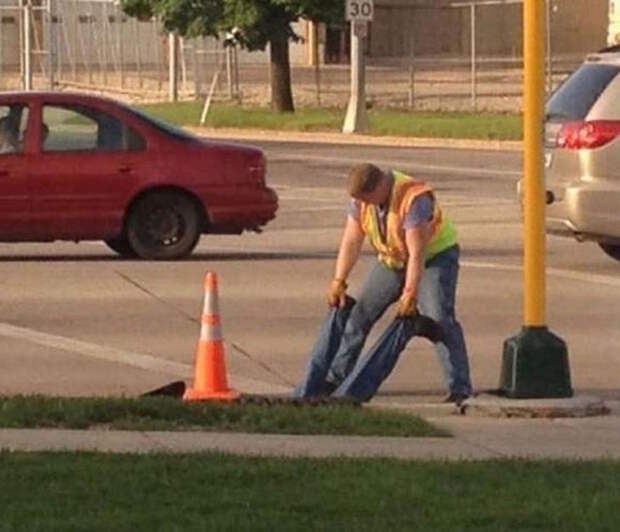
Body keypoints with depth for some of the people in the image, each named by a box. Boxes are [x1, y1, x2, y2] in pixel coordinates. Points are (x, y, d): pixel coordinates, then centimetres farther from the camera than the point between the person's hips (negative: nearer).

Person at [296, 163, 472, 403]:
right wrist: (338, 281, -15)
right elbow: (351, 241, -9)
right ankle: (334, 378, 16)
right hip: (392, 259, 7)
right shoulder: (361, 198, -14)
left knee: (440, 319, -23)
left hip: (434, 255, -7)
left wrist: (410, 295, -38)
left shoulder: (413, 199, -35)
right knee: (358, 314, 5)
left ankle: (459, 390, -23)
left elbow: (417, 252, -36)